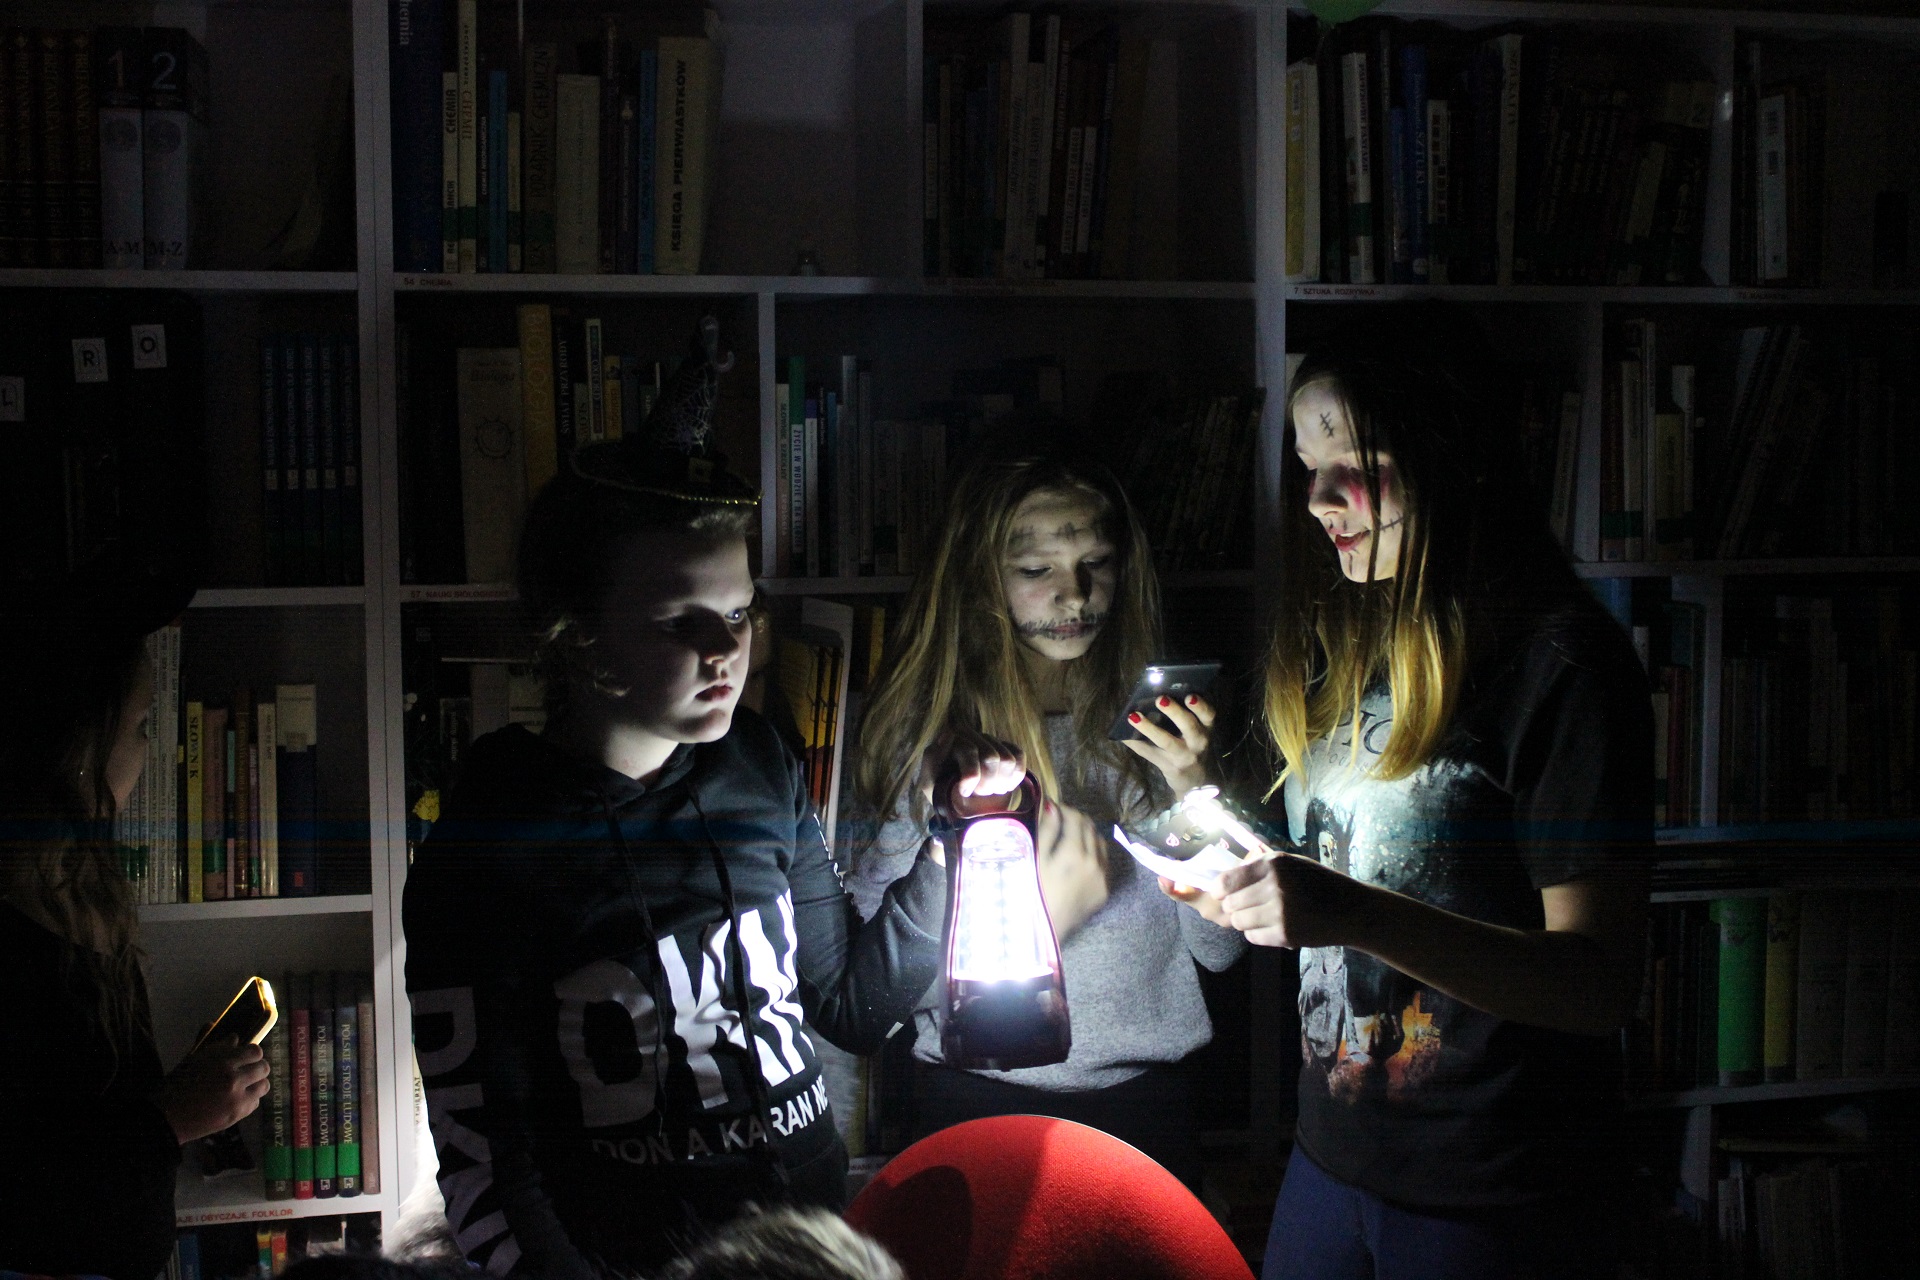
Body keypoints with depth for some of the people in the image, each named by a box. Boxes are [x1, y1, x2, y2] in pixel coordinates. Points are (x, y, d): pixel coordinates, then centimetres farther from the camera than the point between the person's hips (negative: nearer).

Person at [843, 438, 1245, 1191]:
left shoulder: (1152, 722, -1)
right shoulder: (923, 733, -9)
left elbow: (1219, 948, -2)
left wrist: (1192, 790, -16)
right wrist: (1047, 911, -22)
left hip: (1145, 1097, 2)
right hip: (983, 1095, -2)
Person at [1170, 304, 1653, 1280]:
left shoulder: (1562, 664, -15)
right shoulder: (1343, 646, 7)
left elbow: (1601, 981, -21)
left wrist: (1351, 912, -31)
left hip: (1488, 1200, -6)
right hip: (1328, 1157, 7)